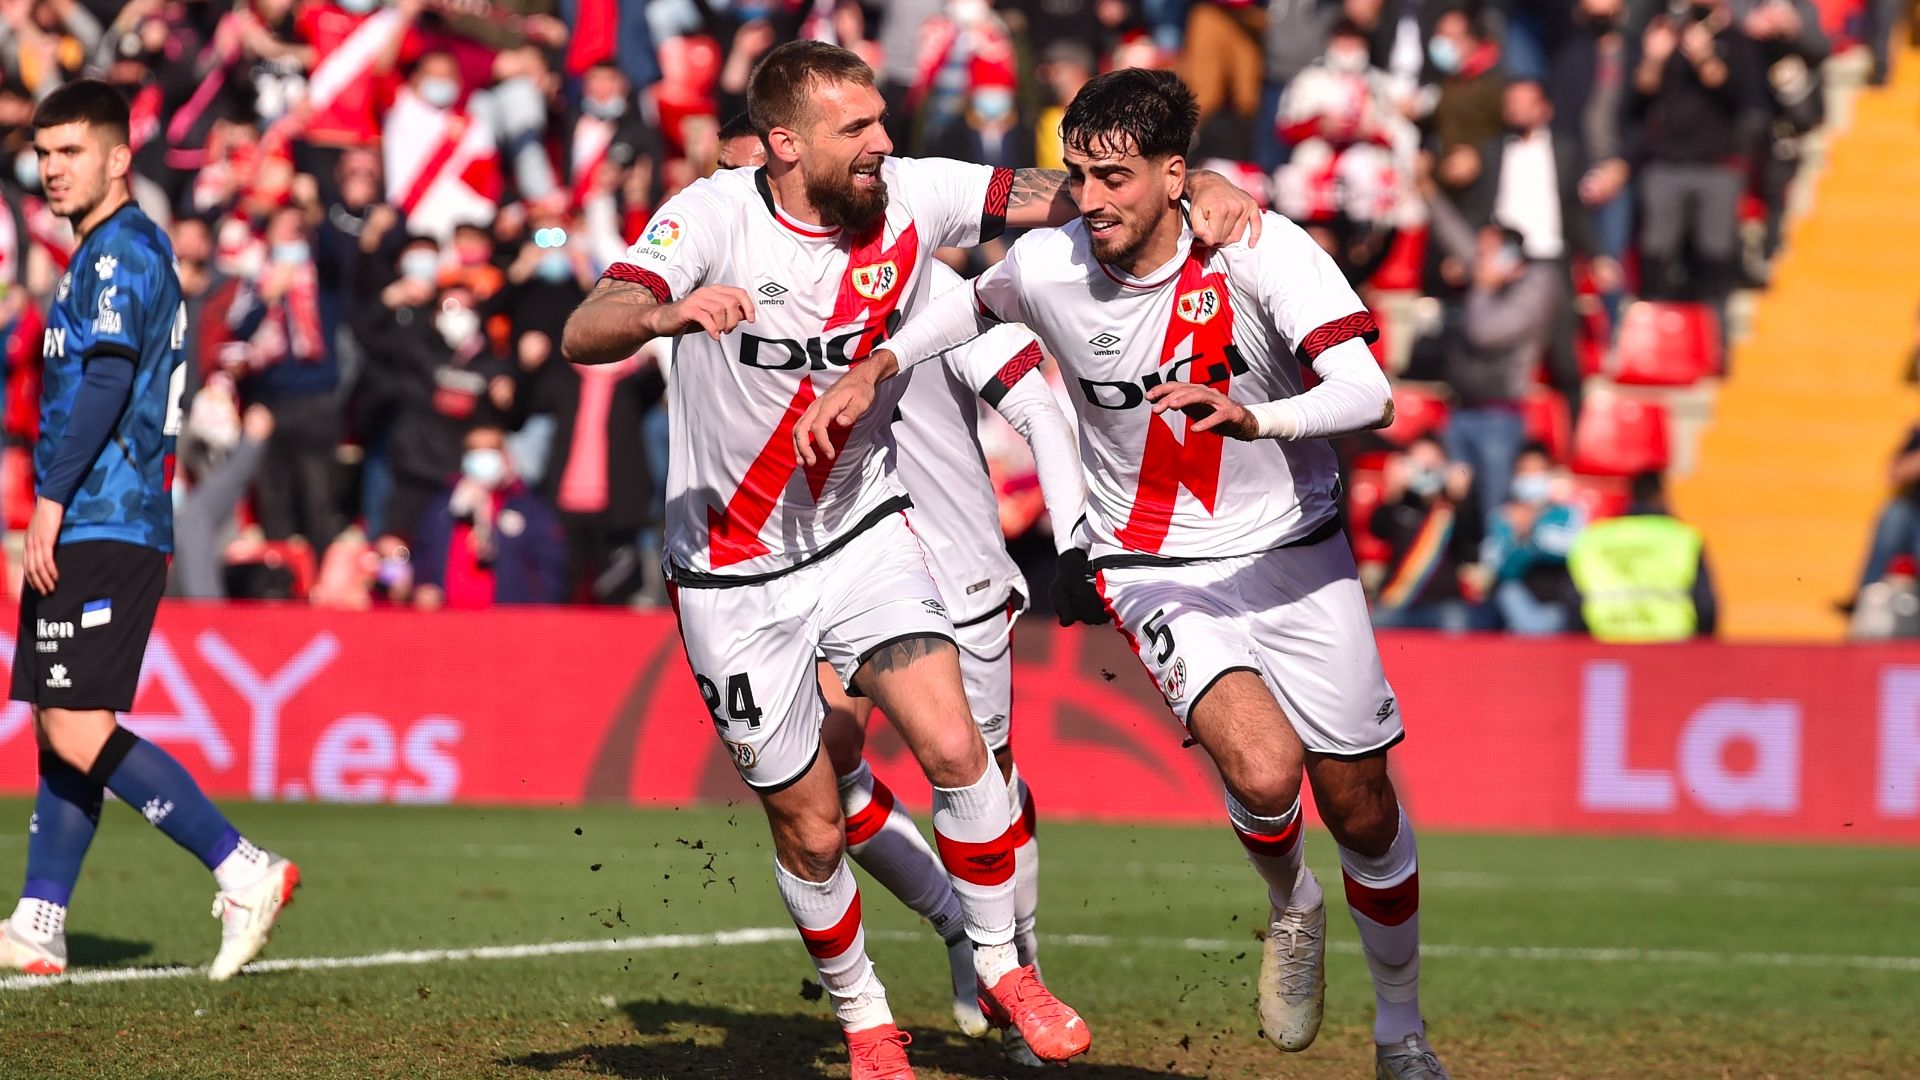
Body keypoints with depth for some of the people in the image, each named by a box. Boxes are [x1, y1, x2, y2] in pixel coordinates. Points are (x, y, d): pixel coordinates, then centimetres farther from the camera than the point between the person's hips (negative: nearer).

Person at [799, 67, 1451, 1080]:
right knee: (1263, 770, -27)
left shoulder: (1263, 253, -20)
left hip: (1294, 553, 0)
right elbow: (976, 303, 12)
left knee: (1361, 812, 7)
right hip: (1154, 568, 0)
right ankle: (1291, 909, 9)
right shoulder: (1048, 266, -13)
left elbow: (1368, 396, -31)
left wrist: (1252, 418, -48)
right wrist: (871, 370, -1)